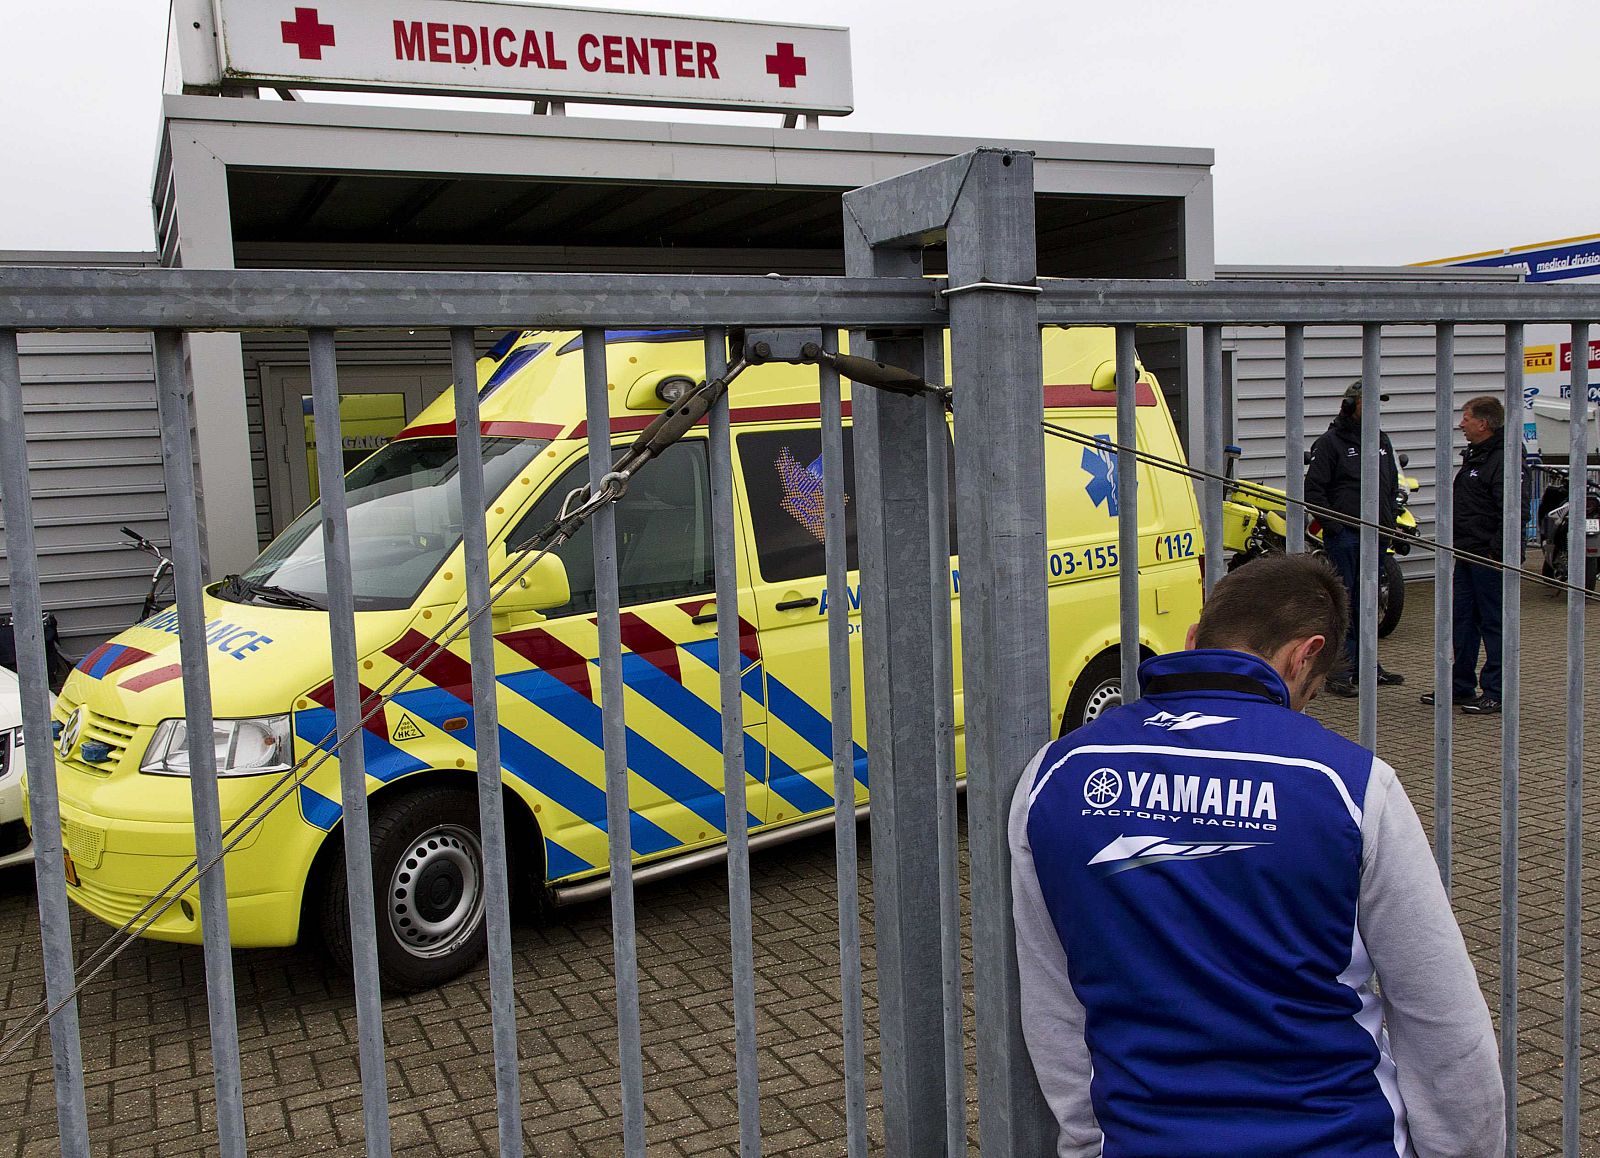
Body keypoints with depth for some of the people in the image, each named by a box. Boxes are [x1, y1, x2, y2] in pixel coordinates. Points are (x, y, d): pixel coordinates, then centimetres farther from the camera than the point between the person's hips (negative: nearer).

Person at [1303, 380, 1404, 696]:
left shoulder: (1381, 441, 16)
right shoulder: (1330, 442, -6)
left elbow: (1392, 485, 25)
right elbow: (1313, 488, -10)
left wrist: (1390, 522, 14)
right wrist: (1332, 524, -15)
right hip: (1344, 536, -7)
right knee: (1343, 602, -6)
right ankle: (1339, 672, -3)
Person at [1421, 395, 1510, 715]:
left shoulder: (1503, 460, -16)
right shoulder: (1474, 456, 17)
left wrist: (1495, 552, -22)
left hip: (1489, 558, -10)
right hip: (1467, 555, 10)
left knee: (1493, 623, -3)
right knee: (1463, 620, 14)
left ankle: (1496, 694, 4)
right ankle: (1461, 686, 24)